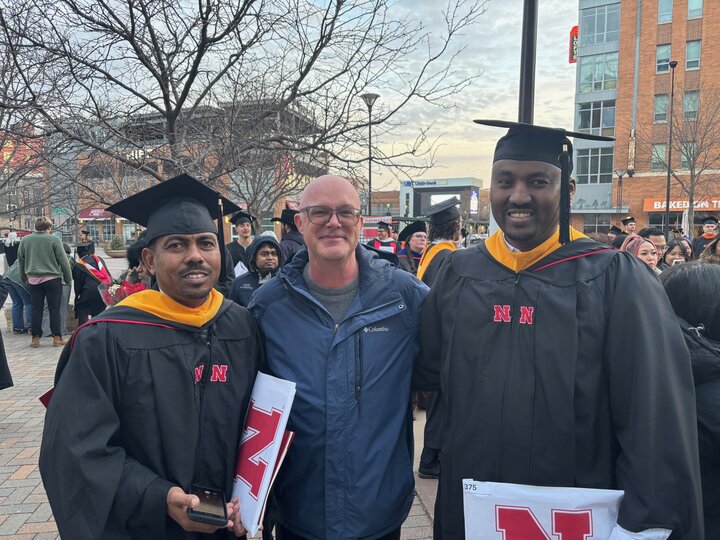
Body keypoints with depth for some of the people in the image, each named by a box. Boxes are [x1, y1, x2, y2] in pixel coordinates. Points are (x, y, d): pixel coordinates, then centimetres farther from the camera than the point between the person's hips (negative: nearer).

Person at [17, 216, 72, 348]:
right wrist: (68, 279, 3)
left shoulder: (25, 240, 5)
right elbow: (63, 261, -7)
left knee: (36, 309, 9)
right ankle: (57, 338, 6)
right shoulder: (54, 239, -8)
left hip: (33, 279, 3)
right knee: (54, 309, 3)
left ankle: (36, 338, 13)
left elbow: (21, 261, 16)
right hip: (52, 279, -3)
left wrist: (24, 278, 27)